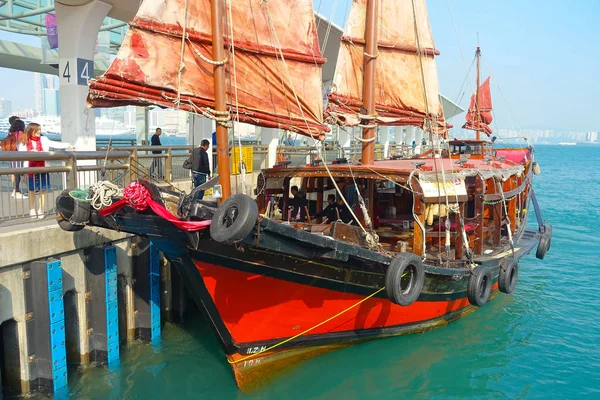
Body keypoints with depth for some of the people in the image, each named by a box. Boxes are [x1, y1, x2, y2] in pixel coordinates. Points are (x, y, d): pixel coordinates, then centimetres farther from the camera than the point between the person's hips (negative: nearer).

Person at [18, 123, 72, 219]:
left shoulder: (44, 140, 4)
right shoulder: (24, 142, 1)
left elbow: (55, 144, -5)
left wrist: (67, 145, -16)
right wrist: (30, 153, -18)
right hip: (31, 170, -1)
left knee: (43, 190, 2)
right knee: (31, 190, 6)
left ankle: (41, 211, 11)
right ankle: (32, 211, 15)